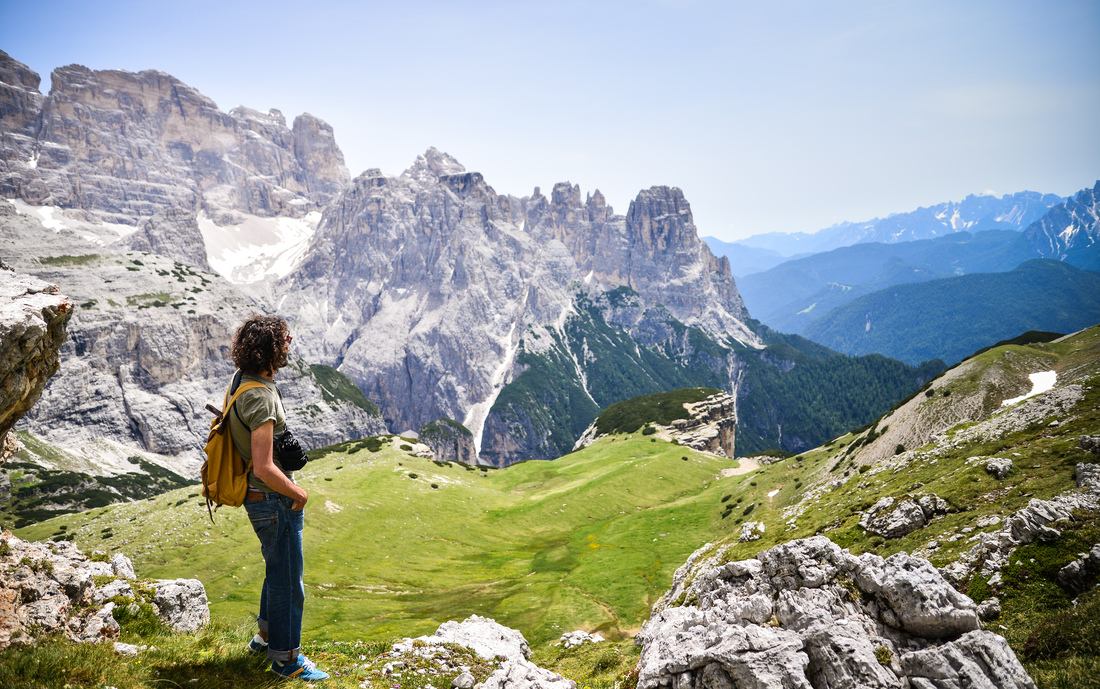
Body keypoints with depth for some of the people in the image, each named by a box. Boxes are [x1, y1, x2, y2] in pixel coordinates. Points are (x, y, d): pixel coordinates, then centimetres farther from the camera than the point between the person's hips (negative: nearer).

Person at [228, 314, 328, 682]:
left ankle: (267, 634, 44)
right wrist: (299, 493, -16)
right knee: (287, 580, 6)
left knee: (278, 570, 27)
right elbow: (264, 468, -33)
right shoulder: (260, 398, -30)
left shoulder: (240, 378, 0)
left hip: (261, 497, 10)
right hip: (274, 500, -10)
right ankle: (286, 658, 23)